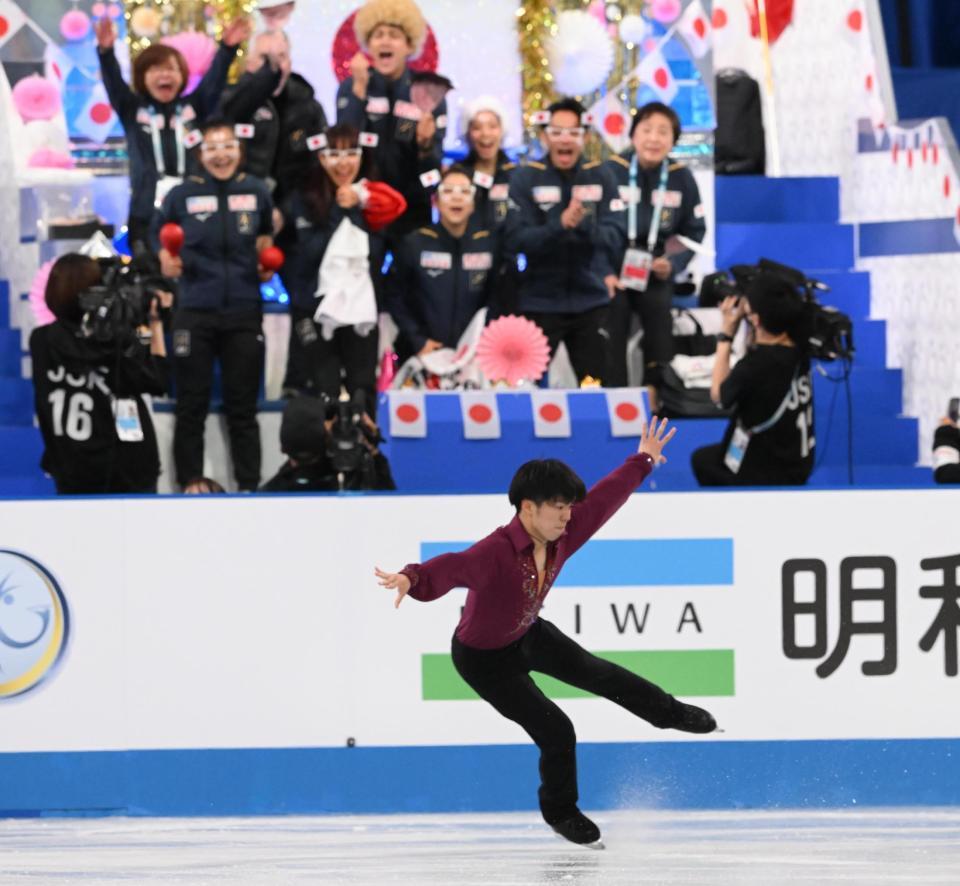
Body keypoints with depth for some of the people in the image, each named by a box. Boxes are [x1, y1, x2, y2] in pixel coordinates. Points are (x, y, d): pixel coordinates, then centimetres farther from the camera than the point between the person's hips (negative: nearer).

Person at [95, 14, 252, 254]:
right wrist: (106, 52, -27)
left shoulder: (194, 108, 11)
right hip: (146, 216, -1)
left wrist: (228, 48, -19)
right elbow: (113, 82, -6)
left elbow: (214, 79, -1)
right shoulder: (132, 110, 7)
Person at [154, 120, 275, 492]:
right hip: (195, 314, -1)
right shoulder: (183, 195, -3)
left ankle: (249, 488, 12)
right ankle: (189, 488, 9)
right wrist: (168, 262, -9)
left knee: (243, 409, 8)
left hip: (244, 313, 1)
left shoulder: (256, 192, 3)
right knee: (191, 408, 3)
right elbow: (159, 236, 10)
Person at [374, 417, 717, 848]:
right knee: (556, 731, -3)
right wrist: (413, 578, -81)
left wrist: (642, 461, 7)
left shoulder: (561, 537, -19)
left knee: (595, 673, 28)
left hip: (528, 635, 8)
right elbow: (452, 568, -60)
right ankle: (560, 812, 28)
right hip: (485, 659, -8)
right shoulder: (495, 554, -42)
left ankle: (668, 712, 56)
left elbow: (603, 499, -4)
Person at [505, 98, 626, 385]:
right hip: (540, 302, -2)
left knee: (595, 385, 8)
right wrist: (559, 225, -27)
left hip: (591, 300, 2)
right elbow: (516, 241, -12)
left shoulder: (600, 178, 2)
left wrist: (585, 224, -26)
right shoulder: (525, 179, -4)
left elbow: (616, 237, -6)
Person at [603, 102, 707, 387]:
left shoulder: (681, 178, -3)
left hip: (656, 277, 3)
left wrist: (673, 263, -12)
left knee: (661, 353, 10)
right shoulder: (611, 171, -13)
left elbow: (694, 232, 6)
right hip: (611, 277, -3)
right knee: (610, 357, -3)